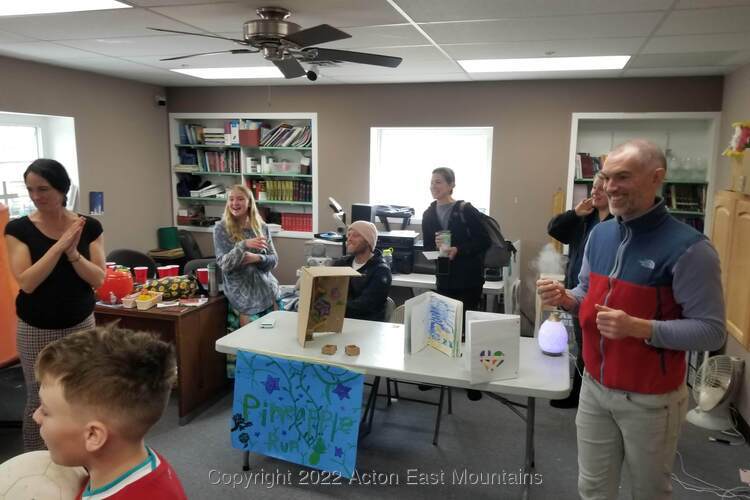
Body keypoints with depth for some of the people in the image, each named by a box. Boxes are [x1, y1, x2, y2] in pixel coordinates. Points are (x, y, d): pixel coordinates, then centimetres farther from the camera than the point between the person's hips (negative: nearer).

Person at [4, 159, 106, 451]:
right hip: (36, 329, -1)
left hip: (81, 325, 1)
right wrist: (59, 246, -23)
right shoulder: (18, 229, -7)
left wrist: (73, 252, -23)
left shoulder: (89, 227, -4)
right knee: (38, 400, 8)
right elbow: (26, 282, -16)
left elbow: (98, 279, -8)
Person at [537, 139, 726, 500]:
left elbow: (712, 331, -19)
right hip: (594, 387, 5)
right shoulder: (599, 234, 1)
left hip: (650, 400, -5)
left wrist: (639, 328, -31)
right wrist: (565, 298, -9)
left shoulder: (688, 248, -19)